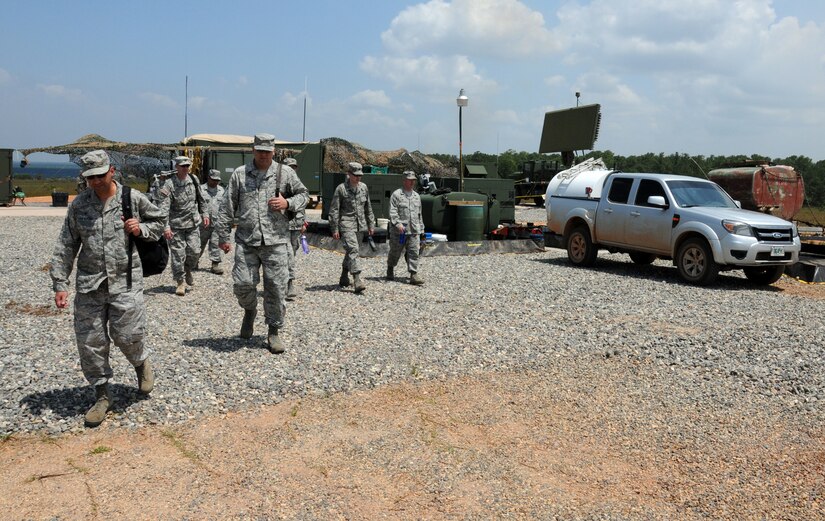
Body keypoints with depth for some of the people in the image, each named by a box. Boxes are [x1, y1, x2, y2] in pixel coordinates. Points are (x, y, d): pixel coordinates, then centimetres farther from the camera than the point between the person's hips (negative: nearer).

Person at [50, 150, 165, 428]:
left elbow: (159, 222, 16)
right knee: (90, 342, 4)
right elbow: (65, 247, 7)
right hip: (89, 285, 2)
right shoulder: (78, 205, 4)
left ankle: (141, 362, 28)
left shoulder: (133, 198, 0)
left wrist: (141, 229, -7)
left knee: (127, 335, -8)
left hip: (125, 282, -2)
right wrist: (60, 284, 2)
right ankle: (102, 395, 20)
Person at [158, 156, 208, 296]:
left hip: (193, 223, 4)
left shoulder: (193, 180, 4)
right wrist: (166, 227, -27)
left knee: (194, 250, 1)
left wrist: (204, 214, 17)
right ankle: (180, 282, 9)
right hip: (176, 225, -4)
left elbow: (200, 199, 19)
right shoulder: (169, 185, -13)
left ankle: (188, 270, 30)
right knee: (178, 254, -2)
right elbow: (164, 208, -19)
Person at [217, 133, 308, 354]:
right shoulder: (239, 174, 7)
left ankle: (273, 332, 15)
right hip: (246, 241, 1)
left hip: (276, 241, -1)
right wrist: (223, 236, 5)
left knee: (276, 288, 0)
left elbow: (303, 194, 16)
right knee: (242, 284, -4)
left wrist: (288, 203, -5)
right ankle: (250, 311, 30)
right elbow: (228, 207, 8)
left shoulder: (285, 173, 6)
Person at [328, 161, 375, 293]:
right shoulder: (341, 188, -6)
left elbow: (368, 208, 19)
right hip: (347, 225, -6)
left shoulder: (363, 187, 10)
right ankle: (357, 280, -23)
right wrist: (335, 229, -9)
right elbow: (334, 210, -5)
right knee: (353, 250, -18)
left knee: (351, 252, 12)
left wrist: (371, 224, 17)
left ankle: (344, 278, 27)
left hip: (360, 225, 6)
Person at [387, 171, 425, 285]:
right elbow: (392, 212, -11)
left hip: (414, 231, 4)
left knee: (414, 252, -5)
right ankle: (390, 270, 31)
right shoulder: (396, 195, -3)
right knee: (395, 252, 9)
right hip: (399, 231, -4)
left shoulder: (417, 196, 16)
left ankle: (414, 274, -5)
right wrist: (398, 223, -24)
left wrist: (421, 228, 21)